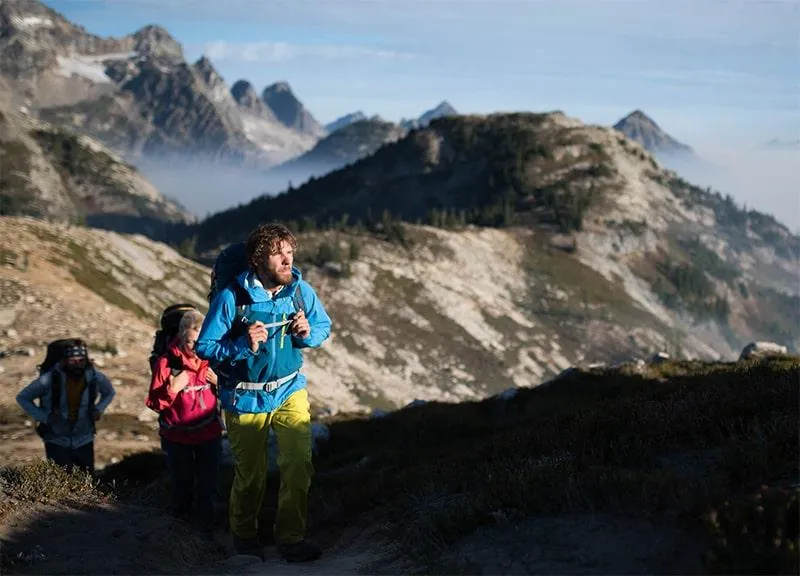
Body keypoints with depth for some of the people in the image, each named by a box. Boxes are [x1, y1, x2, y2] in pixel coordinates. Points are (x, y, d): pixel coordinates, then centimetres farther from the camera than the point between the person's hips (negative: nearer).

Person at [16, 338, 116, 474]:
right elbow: (22, 398, -7)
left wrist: (99, 409, -6)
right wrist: (44, 417, -17)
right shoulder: (50, 379, -21)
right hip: (57, 441, -3)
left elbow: (109, 393, 12)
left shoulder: (95, 377, -12)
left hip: (84, 441, 3)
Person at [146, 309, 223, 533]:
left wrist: (219, 382, -8)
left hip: (209, 432, 2)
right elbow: (154, 403, -8)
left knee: (208, 481, 3)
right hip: (177, 435, -2)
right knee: (182, 481, 10)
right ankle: (181, 513, 31)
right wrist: (172, 389, -24)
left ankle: (206, 520, 19)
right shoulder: (166, 363, -10)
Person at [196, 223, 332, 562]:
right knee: (250, 474, 12)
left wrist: (308, 334, -16)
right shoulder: (231, 297, -20)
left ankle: (291, 538, 0)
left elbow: (324, 328, 6)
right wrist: (243, 346, -31)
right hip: (245, 398, -2)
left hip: (289, 390, 2)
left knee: (299, 463, -14)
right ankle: (244, 536, 37)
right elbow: (205, 347, -16)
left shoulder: (301, 291, -10)